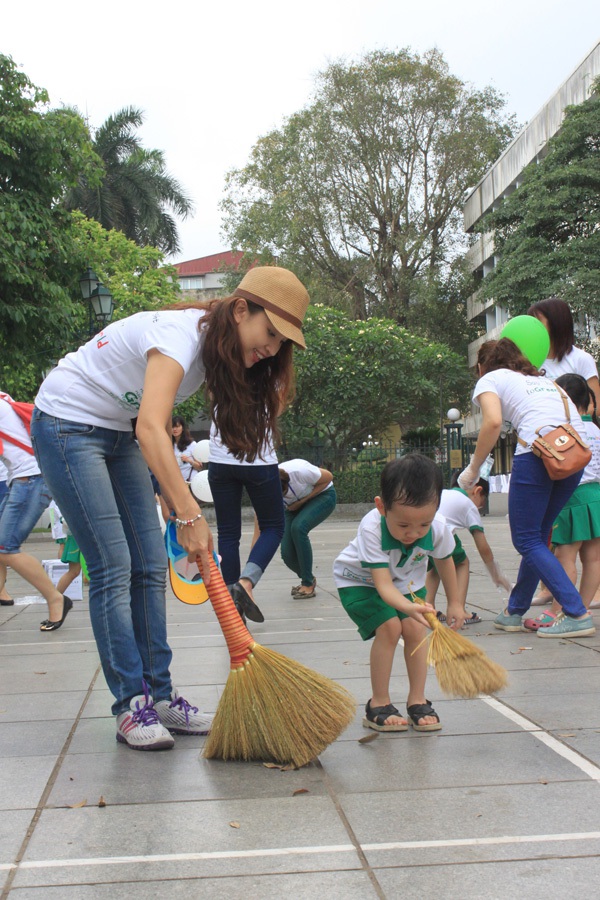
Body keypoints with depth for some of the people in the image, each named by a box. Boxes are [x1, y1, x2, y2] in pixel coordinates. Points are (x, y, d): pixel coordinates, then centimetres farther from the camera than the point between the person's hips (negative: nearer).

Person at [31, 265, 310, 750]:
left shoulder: (216, 349, 0)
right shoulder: (182, 333, -28)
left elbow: (160, 430, 7)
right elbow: (151, 428, -42)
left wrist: (177, 506, 2)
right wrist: (191, 515, -44)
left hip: (117, 433, 9)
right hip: (67, 424, -9)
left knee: (151, 566, 3)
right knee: (113, 568, -11)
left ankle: (159, 696, 9)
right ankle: (131, 707, -3)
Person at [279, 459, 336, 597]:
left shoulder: (298, 471, -38)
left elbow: (328, 477, -19)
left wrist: (302, 500, -24)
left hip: (323, 496, -4)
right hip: (294, 506, 4)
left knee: (298, 527, -32)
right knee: (287, 553, -14)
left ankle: (308, 584, -17)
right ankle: (307, 579, 20)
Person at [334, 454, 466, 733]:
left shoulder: (438, 529, -28)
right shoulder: (372, 529, -41)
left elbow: (444, 561, -4)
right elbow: (383, 585, -44)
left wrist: (454, 602, 7)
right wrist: (409, 607, -64)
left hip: (405, 578, 4)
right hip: (360, 580, -4)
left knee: (416, 629, -12)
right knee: (389, 627, -20)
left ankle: (417, 699, 5)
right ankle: (379, 703, -5)